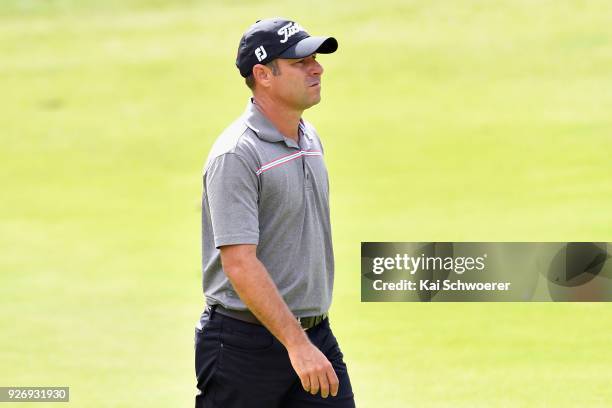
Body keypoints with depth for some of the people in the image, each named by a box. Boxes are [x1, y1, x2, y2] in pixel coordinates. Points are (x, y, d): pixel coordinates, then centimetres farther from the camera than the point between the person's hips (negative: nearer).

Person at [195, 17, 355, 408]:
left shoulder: (310, 138, 11)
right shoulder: (236, 155, -17)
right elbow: (240, 264, -25)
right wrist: (296, 344, -31)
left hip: (315, 334, 7)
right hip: (246, 342, -7)